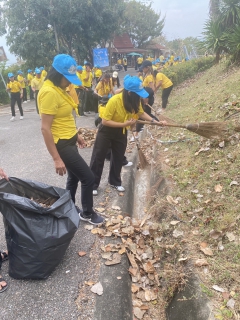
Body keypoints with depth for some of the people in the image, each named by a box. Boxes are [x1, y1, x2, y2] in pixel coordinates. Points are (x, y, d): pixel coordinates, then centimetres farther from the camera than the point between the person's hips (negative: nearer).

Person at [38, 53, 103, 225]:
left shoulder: (59, 89, 7)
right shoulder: (49, 92, -23)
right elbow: (45, 128, -25)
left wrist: (76, 134, 21)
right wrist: (56, 158, -24)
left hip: (69, 141, 10)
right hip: (62, 145, -10)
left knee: (74, 177, 21)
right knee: (88, 178, 0)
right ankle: (87, 213, 22)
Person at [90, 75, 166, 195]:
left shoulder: (134, 101, -13)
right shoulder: (114, 101, -32)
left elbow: (142, 113, 1)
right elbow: (105, 121, -29)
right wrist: (124, 124, -32)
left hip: (121, 132, 6)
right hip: (106, 131, -6)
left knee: (118, 158, 13)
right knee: (98, 158, 1)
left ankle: (115, 182, 31)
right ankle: (93, 185, 14)